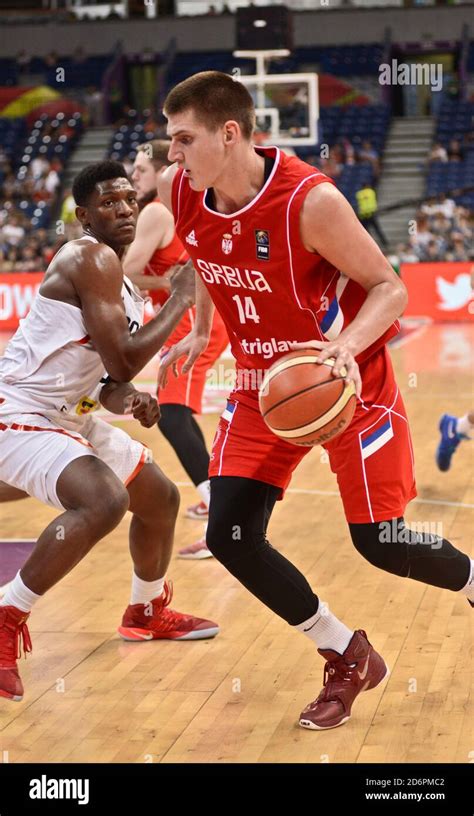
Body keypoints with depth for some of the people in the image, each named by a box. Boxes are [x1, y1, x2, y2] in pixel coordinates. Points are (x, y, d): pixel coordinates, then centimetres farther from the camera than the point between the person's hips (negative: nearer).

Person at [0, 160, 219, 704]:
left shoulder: (120, 277, 12)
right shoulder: (91, 259, -19)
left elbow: (109, 375, 16)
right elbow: (123, 361, -24)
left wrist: (126, 399, -8)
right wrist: (180, 299, -14)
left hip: (70, 418, 10)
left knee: (160, 498, 20)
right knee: (104, 500, -34)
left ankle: (148, 613, 43)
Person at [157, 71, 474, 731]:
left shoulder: (311, 201, -28)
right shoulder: (177, 194, -11)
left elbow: (389, 288, -20)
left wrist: (346, 347, -37)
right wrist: (199, 332, 11)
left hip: (349, 380, -5)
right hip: (262, 382, 6)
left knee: (379, 542, -1)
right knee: (230, 536, -6)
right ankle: (349, 660, 14)